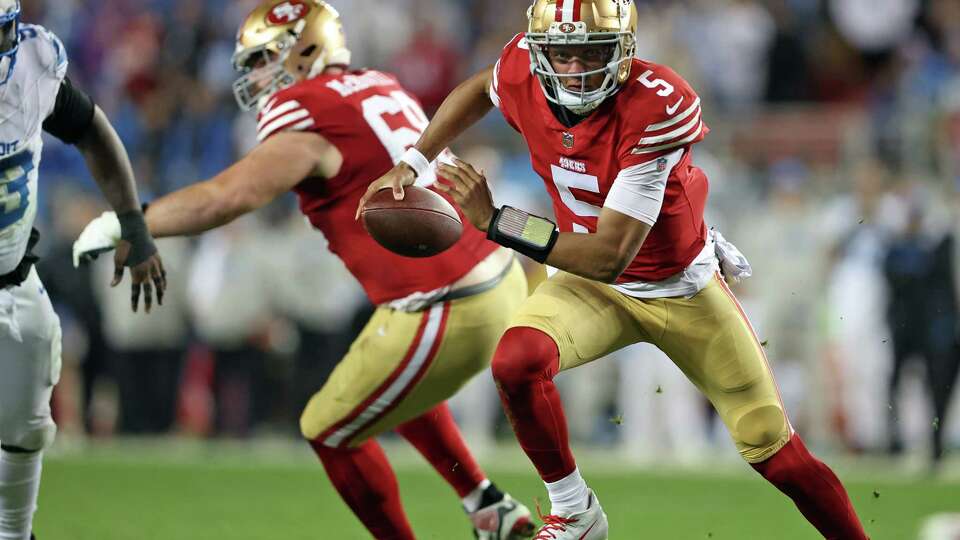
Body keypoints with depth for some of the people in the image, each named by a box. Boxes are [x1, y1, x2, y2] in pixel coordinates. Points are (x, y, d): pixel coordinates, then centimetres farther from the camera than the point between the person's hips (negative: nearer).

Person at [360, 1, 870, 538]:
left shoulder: (655, 107, -34)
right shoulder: (525, 74, -19)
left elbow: (610, 256, -35)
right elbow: (480, 89, 11)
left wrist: (496, 221, -36)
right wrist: (411, 165, 4)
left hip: (684, 288, -3)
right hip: (598, 288, 3)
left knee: (777, 452, -1)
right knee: (517, 362, -27)